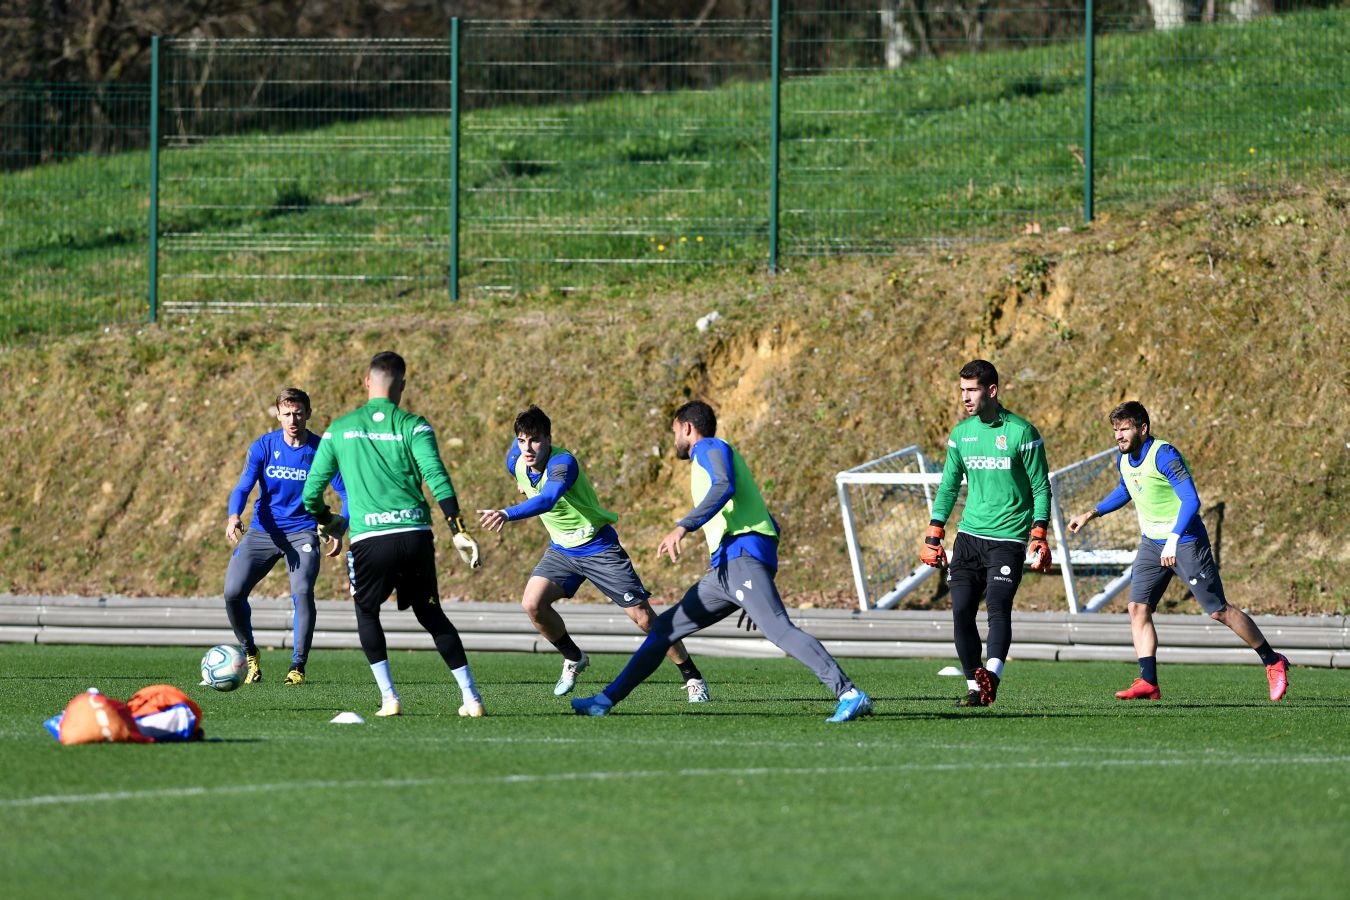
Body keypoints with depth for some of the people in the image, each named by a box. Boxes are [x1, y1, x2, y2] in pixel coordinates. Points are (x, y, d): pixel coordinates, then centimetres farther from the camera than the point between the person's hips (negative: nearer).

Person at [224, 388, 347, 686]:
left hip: (302, 533, -2)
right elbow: (243, 486, -12)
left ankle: (298, 666, -11)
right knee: (233, 592, -10)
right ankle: (250, 655, 14)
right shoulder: (263, 446, -4)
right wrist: (234, 516, -33)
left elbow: (346, 493, -1)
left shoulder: (321, 450, -6)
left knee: (302, 592, -23)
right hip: (263, 530, 2)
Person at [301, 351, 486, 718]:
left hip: (368, 538, -1)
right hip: (416, 535, 1)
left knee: (367, 613, 21)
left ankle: (389, 698, 8)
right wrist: (458, 532, -9)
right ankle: (471, 697, 12)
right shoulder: (413, 426, 4)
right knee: (430, 613, 17)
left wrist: (326, 521, 35)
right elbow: (437, 478, -9)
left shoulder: (340, 429, 10)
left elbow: (311, 492, 14)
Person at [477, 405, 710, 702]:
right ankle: (574, 659, 12)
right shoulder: (516, 462, -8)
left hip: (599, 547, -6)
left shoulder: (563, 463, -31)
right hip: (561, 550, 6)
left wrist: (507, 515, -65)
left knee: (642, 616, -9)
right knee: (533, 603, -14)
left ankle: (693, 678, 5)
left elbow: (548, 499, -51)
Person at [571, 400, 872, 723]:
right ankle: (608, 699, 19)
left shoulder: (710, 448, 7)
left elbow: (724, 487, -17)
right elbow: (768, 523, 32)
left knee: (780, 630, -23)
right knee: (664, 628, 14)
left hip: (743, 554, -10)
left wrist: (682, 527, -25)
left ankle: (849, 695, -32)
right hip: (724, 566, 10)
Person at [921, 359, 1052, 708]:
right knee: (961, 611, -4)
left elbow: (1041, 488, -4)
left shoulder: (1021, 432, -6)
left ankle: (991, 676, -36)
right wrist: (933, 536, 12)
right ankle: (974, 688, 3)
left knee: (998, 607, -20)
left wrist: (1038, 536, -13)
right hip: (969, 535, 5)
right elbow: (949, 486, 17)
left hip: (1008, 538, -5)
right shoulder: (960, 433, 10)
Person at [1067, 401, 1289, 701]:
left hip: (1185, 541, -8)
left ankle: (1273, 663, 10)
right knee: (1138, 607, -7)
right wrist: (1091, 514, 21)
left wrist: (1173, 540, -37)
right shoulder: (1124, 458, 5)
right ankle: (1148, 683, -9)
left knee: (1219, 611, -4)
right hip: (1151, 543, 8)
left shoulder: (1164, 456, -21)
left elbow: (1191, 500, -28)